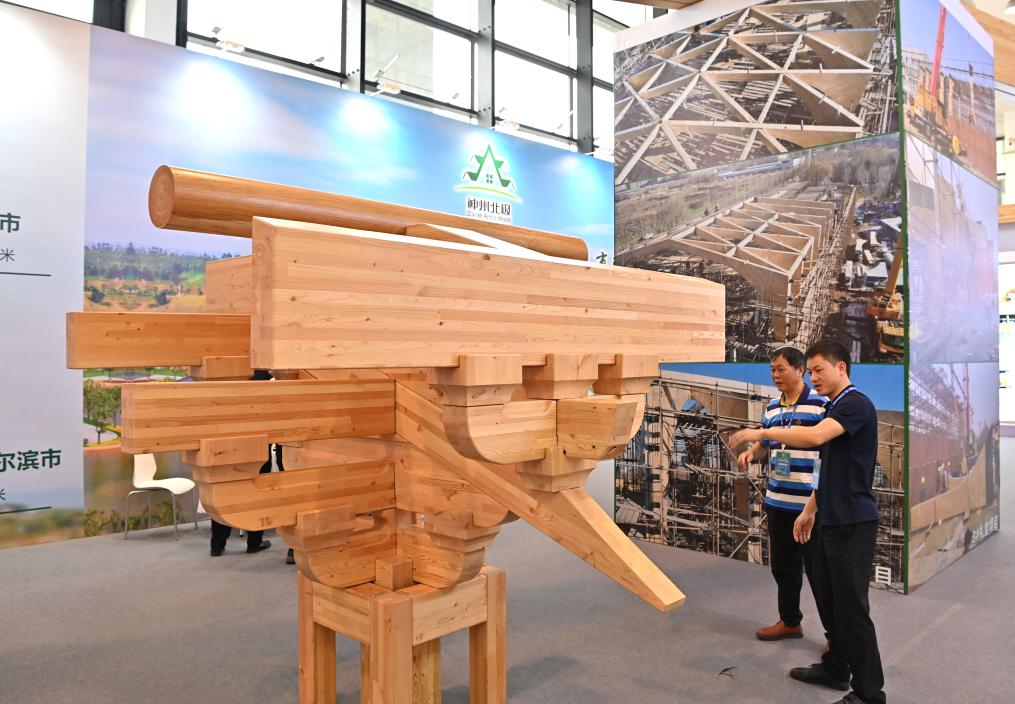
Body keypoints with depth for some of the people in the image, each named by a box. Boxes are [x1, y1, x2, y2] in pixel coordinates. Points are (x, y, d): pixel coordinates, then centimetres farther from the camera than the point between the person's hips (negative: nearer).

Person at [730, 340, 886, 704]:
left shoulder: (856, 404, -16)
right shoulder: (834, 409, 15)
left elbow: (815, 436, -34)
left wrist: (762, 432, -26)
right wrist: (810, 510, 21)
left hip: (853, 522, -10)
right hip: (830, 520, 10)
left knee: (851, 605, -3)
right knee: (827, 596, 17)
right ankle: (836, 668, 31)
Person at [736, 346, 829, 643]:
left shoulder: (821, 403, -11)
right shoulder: (772, 407, 10)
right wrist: (750, 452, -1)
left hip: (810, 503, -7)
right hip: (777, 501, 7)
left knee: (817, 569, 3)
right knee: (782, 565, 18)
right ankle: (790, 621, 34)